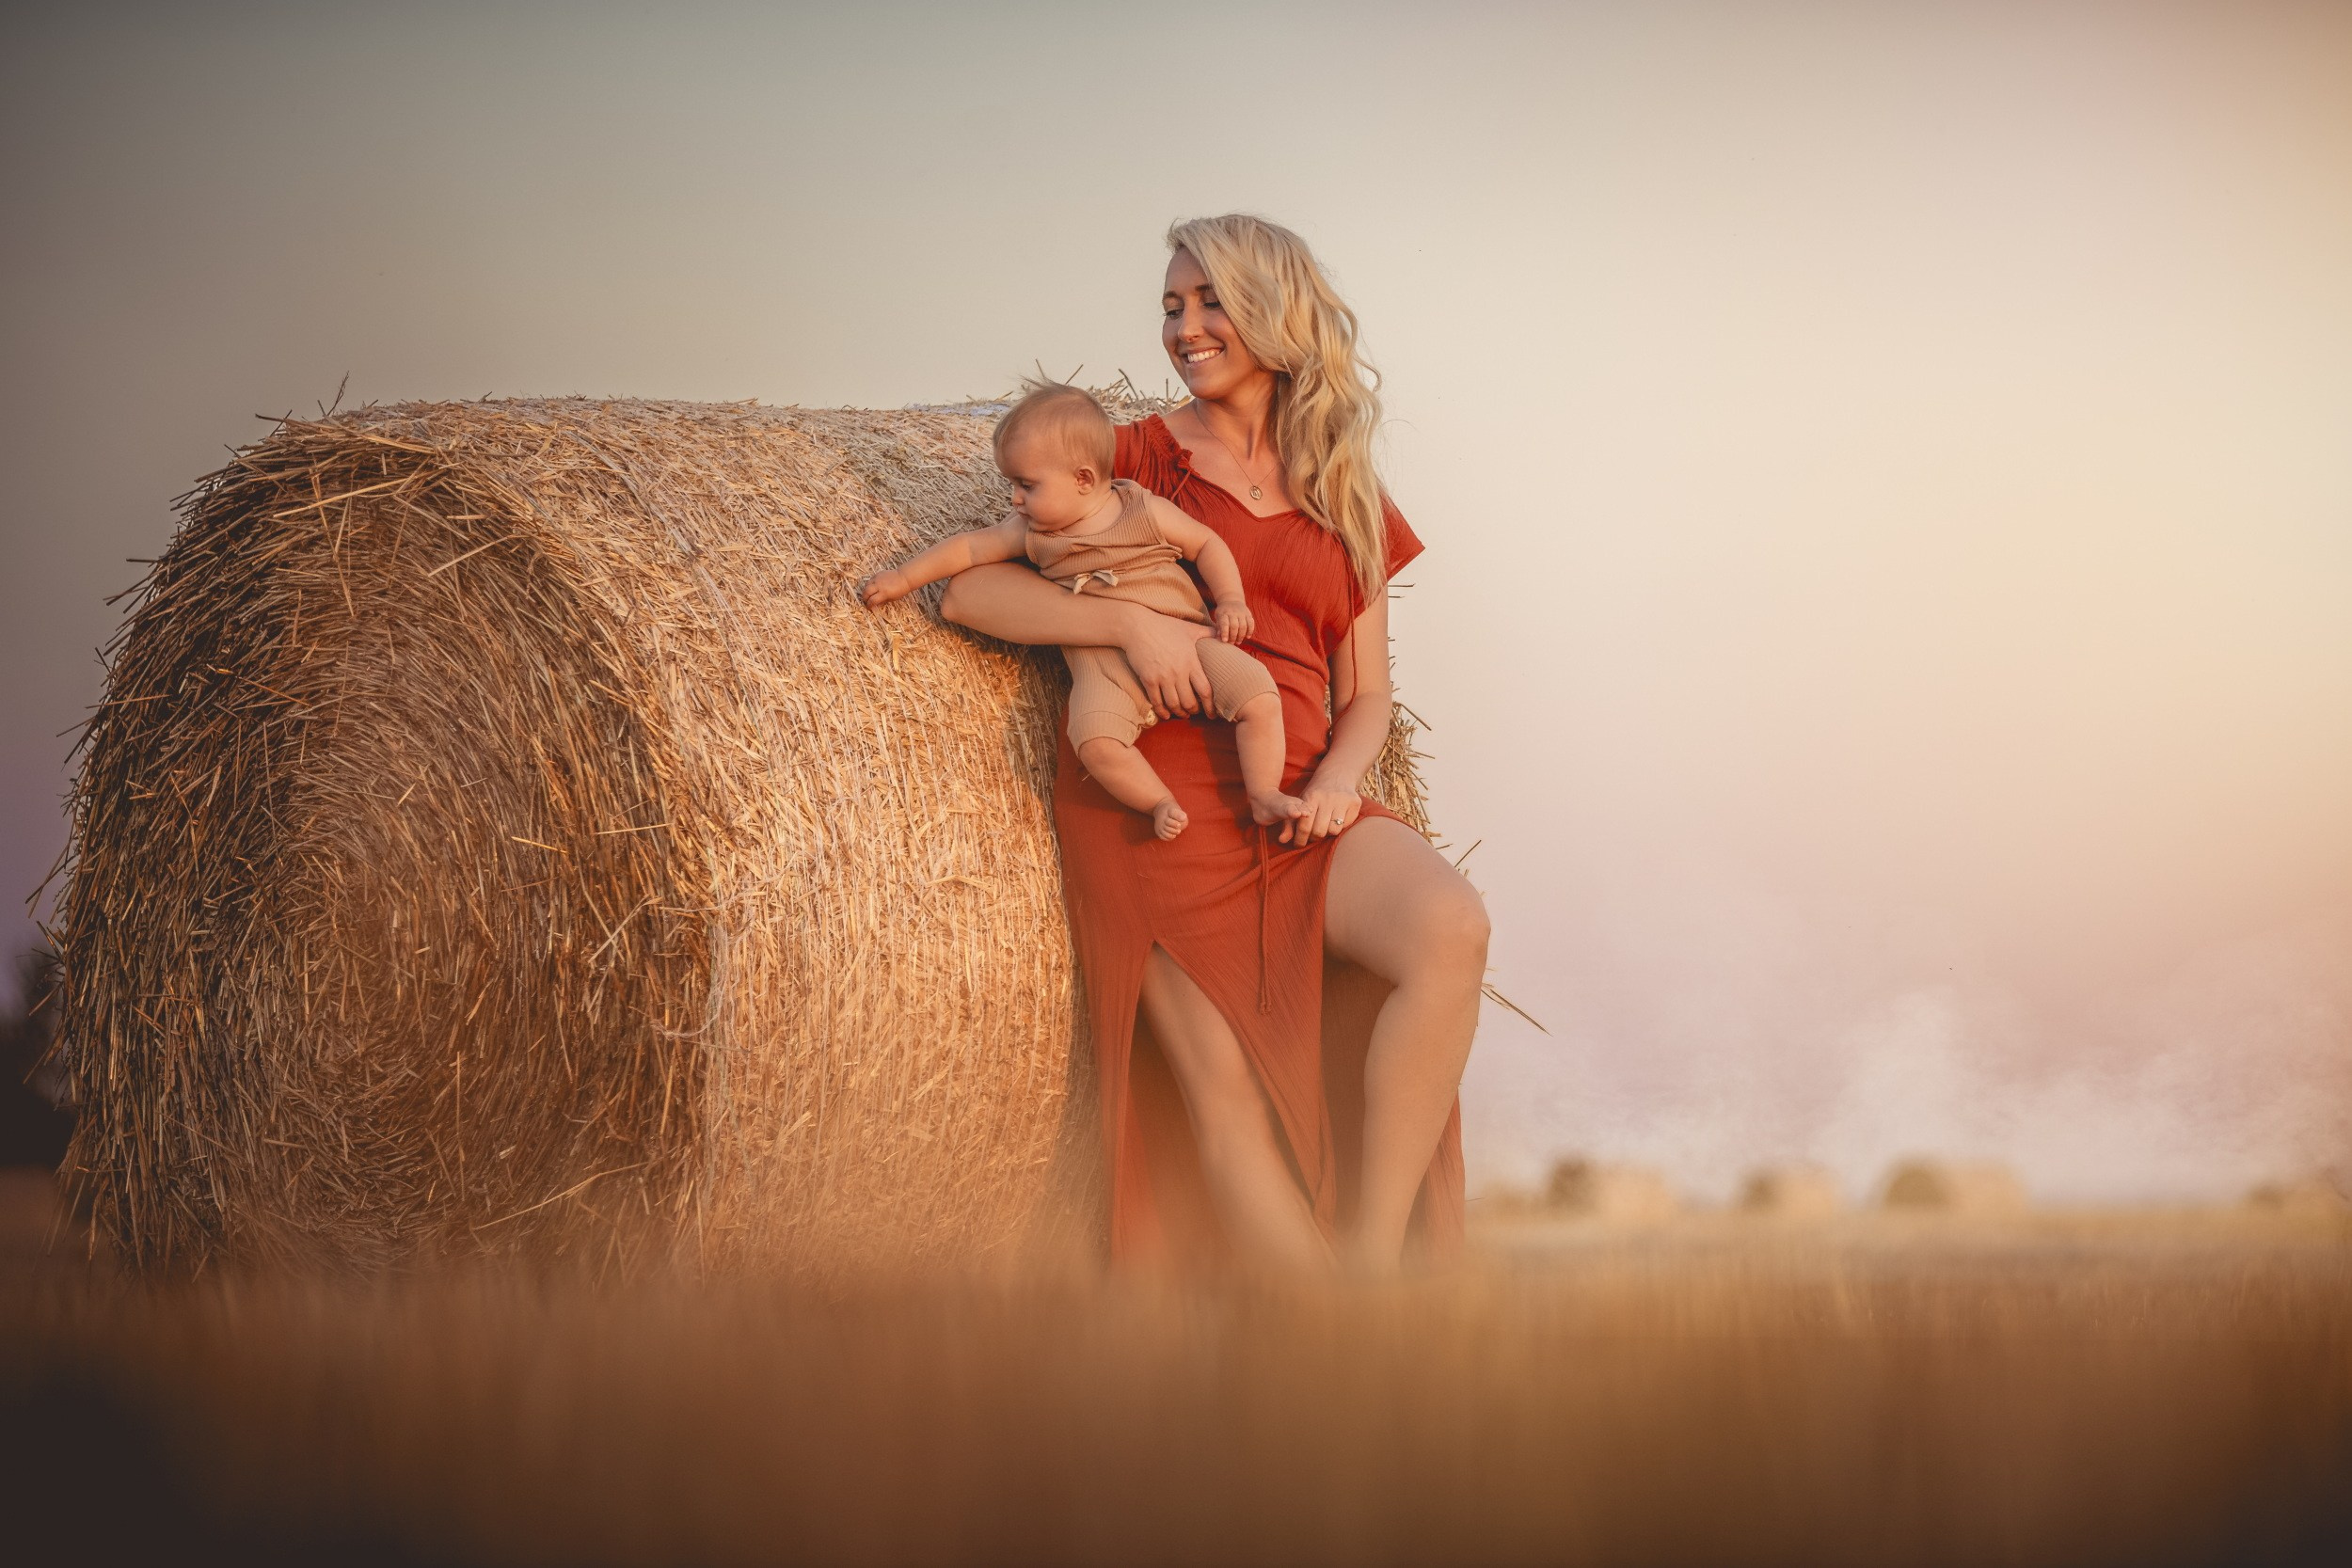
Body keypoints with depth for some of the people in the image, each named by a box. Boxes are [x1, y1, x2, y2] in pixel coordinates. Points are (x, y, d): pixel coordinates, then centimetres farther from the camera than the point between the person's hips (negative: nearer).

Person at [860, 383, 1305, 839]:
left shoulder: (1146, 512, 4)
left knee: (1259, 697, -22)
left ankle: (1264, 797, -12)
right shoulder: (1032, 532, 10)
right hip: (1103, 663, 0)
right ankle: (1161, 804, -19)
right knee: (1095, 739, -32)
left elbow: (1207, 545, 10)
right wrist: (902, 579, 14)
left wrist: (1231, 600, -2)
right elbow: (970, 547, 15)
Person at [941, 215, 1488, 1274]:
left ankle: (1373, 1253, -22)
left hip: (1296, 802, 3)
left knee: (1450, 928, -27)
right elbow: (967, 592, 1)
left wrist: (1337, 777, -4)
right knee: (1224, 1088, -17)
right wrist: (1131, 620, -14)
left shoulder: (1348, 499, 20)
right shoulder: (1135, 459, 10)